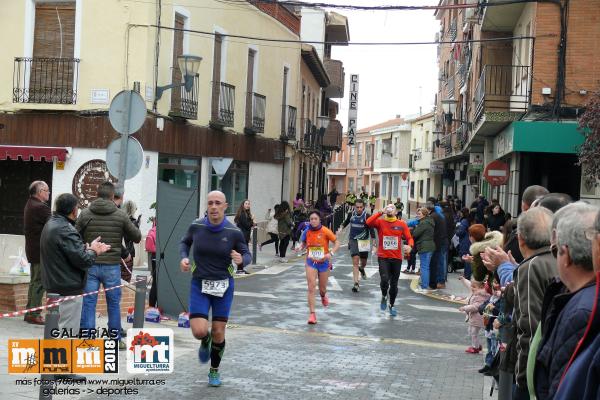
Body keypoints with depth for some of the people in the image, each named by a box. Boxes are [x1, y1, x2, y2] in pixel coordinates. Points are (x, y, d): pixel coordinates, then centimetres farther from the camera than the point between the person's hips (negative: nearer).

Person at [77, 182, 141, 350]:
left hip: (90, 265, 1)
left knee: (88, 303, 5)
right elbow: (137, 237, 5)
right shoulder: (120, 215, -3)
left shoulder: (85, 214, -1)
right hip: (112, 266, 0)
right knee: (114, 303, 11)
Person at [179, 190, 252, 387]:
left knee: (218, 333, 5)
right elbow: (185, 242, 13)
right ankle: (206, 341, 27)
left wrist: (241, 260, -24)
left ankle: (214, 371, 31)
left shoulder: (234, 232, -12)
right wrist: (183, 258, -6)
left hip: (223, 286, 0)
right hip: (199, 284, 0)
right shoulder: (196, 226, -8)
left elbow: (247, 255, -1)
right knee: (199, 331, -13)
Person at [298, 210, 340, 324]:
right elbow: (303, 243, 13)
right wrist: (300, 247, -10)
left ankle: (323, 296, 51)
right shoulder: (307, 232, -5)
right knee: (311, 287, -13)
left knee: (322, 289, 12)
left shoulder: (325, 231, -13)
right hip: (311, 262, 1)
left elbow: (337, 242, -8)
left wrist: (331, 253, -23)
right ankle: (312, 314, -10)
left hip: (324, 262, -1)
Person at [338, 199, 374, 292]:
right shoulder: (351, 214, -3)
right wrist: (341, 228, 3)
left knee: (363, 262, 14)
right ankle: (356, 283, -12)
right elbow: (346, 222, 19)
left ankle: (361, 269, 52)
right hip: (353, 240, 0)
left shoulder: (367, 216, -11)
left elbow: (371, 230, -7)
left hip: (364, 241, 0)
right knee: (355, 261, -13)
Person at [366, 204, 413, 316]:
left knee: (394, 284, 11)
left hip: (397, 258, 2)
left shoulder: (402, 224, 3)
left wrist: (409, 246, -20)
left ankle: (392, 305, 33)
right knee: (384, 279, -20)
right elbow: (368, 223, -18)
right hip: (383, 257, -2)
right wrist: (381, 213, -18)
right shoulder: (380, 222, 0)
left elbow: (409, 238, 2)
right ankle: (384, 297, 12)